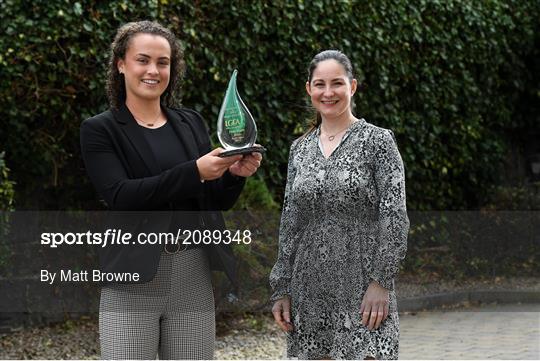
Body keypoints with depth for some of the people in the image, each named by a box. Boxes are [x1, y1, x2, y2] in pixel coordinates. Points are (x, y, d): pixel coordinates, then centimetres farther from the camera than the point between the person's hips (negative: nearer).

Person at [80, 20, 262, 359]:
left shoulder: (192, 123, 11)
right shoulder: (100, 130, 0)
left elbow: (217, 202, 11)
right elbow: (121, 197, -15)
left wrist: (234, 174, -11)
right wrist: (194, 172, -23)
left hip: (195, 279, 4)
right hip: (133, 283, -3)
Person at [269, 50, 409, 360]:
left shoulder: (378, 141, -3)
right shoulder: (300, 149, 11)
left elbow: (395, 217, -8)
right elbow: (290, 224, 13)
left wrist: (381, 282, -16)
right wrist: (282, 289, 9)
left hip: (362, 288, -5)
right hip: (310, 290, 5)